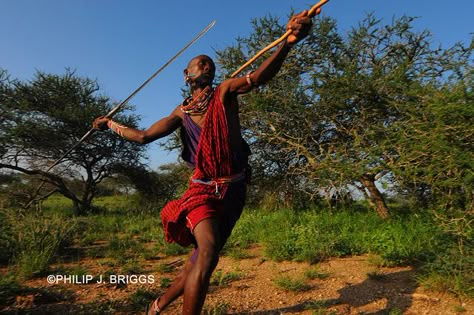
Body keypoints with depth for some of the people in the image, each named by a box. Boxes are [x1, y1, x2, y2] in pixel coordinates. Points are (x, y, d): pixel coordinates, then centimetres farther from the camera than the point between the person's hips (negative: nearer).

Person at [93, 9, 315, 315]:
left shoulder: (225, 92, 1)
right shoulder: (182, 112, 9)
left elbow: (257, 77, -19)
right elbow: (143, 136, 16)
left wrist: (288, 42, -36)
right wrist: (111, 124, 25)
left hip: (233, 190, 0)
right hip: (202, 189, 0)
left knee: (200, 259, 10)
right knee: (207, 253, -24)